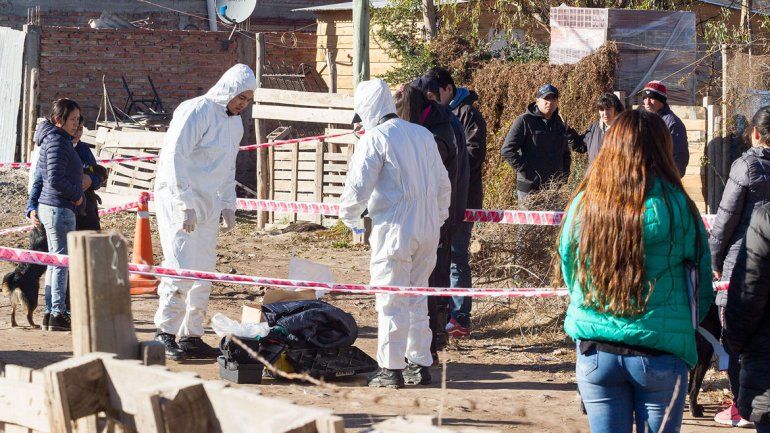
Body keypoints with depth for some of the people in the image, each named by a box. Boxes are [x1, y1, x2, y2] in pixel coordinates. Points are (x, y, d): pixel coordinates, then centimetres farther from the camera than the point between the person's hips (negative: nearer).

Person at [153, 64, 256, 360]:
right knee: (182, 268, -14)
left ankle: (191, 336, 14)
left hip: (207, 204, 9)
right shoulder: (196, 111, -13)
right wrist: (185, 204, -21)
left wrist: (228, 205, 16)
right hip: (178, 199, -8)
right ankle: (165, 333, -8)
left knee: (204, 272, 8)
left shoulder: (235, 123, 15)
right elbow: (174, 157, -18)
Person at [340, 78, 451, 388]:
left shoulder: (374, 139, -10)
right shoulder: (423, 135, 11)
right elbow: (443, 183, 16)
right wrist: (438, 218, 27)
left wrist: (350, 217, 6)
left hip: (394, 230, -6)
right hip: (428, 230, 6)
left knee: (392, 301, 0)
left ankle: (391, 369, 3)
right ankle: (420, 364, 19)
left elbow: (358, 186, -12)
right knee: (417, 297, 16)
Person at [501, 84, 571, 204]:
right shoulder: (524, 121, -5)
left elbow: (565, 153, 28)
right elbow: (507, 150, -11)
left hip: (555, 188, 7)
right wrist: (525, 170, -14)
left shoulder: (558, 123, 16)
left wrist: (565, 173, 13)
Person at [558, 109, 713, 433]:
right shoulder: (677, 207, -10)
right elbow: (702, 283, 0)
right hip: (659, 354, -2)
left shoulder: (583, 204, -2)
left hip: (595, 353, 2)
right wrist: (685, 327, 19)